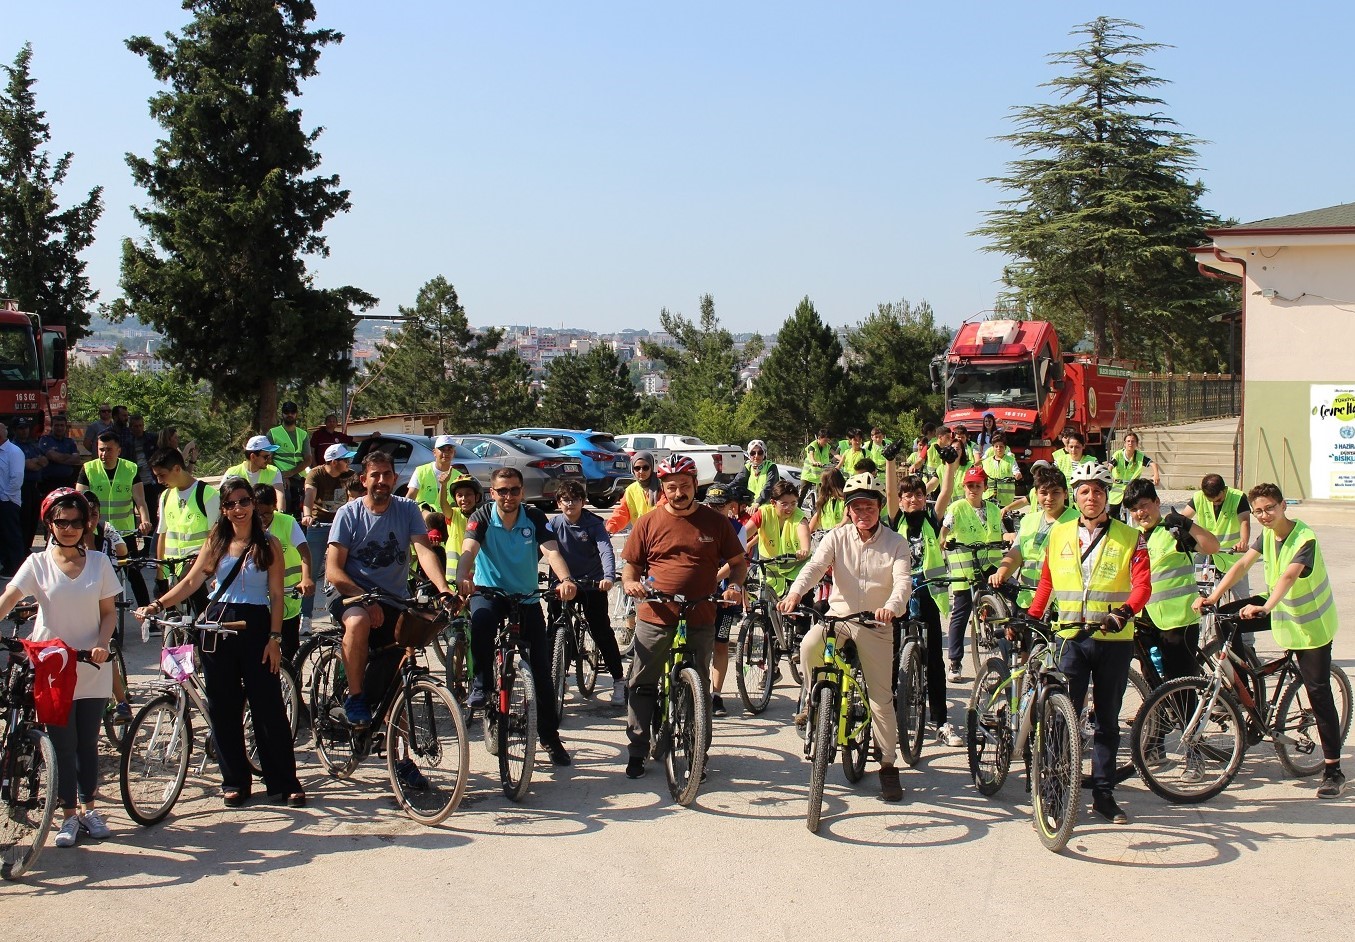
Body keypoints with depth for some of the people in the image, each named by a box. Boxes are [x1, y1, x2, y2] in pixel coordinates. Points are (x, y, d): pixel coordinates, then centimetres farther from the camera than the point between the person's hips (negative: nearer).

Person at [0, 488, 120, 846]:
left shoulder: (99, 562, 2)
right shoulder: (38, 563, -3)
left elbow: (109, 612, 5)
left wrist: (102, 644, -13)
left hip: (92, 669, 2)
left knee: (88, 742, 9)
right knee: (63, 745, 2)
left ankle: (88, 807, 23)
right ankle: (68, 815, 12)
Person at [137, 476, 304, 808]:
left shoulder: (268, 544, 1)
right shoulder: (216, 543, 9)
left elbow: (276, 595, -1)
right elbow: (190, 583, 5)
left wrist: (274, 638, -8)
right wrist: (157, 605, -7)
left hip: (256, 626, -3)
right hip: (218, 627, 3)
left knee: (268, 708, -2)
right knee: (223, 708, 6)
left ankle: (284, 784, 4)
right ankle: (235, 782, 17)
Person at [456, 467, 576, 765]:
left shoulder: (535, 518, -9)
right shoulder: (482, 518, -11)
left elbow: (552, 551, -24)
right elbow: (468, 551, -28)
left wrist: (565, 579, -45)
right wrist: (463, 578, -50)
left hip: (526, 596, 2)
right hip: (489, 592, -1)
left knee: (541, 667, -2)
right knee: (480, 622, -38)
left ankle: (550, 736, 12)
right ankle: (482, 683, -15)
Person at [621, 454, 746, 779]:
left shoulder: (715, 521, 3)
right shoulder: (648, 522, 3)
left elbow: (738, 561, 9)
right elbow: (631, 565, 8)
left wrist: (736, 586, -11)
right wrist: (630, 583, -14)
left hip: (700, 621, 0)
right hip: (655, 619, 0)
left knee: (697, 688, 9)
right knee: (641, 686, 4)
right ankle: (637, 751, 16)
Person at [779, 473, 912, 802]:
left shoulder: (896, 544, -5)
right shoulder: (837, 538, -2)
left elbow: (903, 581, -20)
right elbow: (815, 566, -18)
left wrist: (891, 607, -43)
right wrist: (794, 593, -39)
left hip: (876, 625, 0)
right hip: (838, 616, 1)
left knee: (881, 698, -1)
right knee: (809, 646, -33)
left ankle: (889, 765, 13)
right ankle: (812, 701, -6)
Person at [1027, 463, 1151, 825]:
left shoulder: (1129, 538, 3)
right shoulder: (1058, 535, 10)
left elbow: (1142, 584, -8)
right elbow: (1046, 582, 18)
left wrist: (1124, 611, -26)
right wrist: (1030, 618, 8)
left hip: (1114, 640, 0)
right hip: (1071, 638, 1)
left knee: (1107, 720, 8)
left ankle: (1103, 793, 17)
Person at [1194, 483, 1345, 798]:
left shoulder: (1304, 537, -24)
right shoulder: (1267, 535, -2)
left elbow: (1288, 576, -40)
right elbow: (1242, 565, -10)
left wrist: (1265, 608, -55)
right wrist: (1212, 597, -22)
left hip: (1311, 623, -7)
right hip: (1283, 613, 7)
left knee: (1318, 692, -8)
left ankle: (1333, 770, -3)